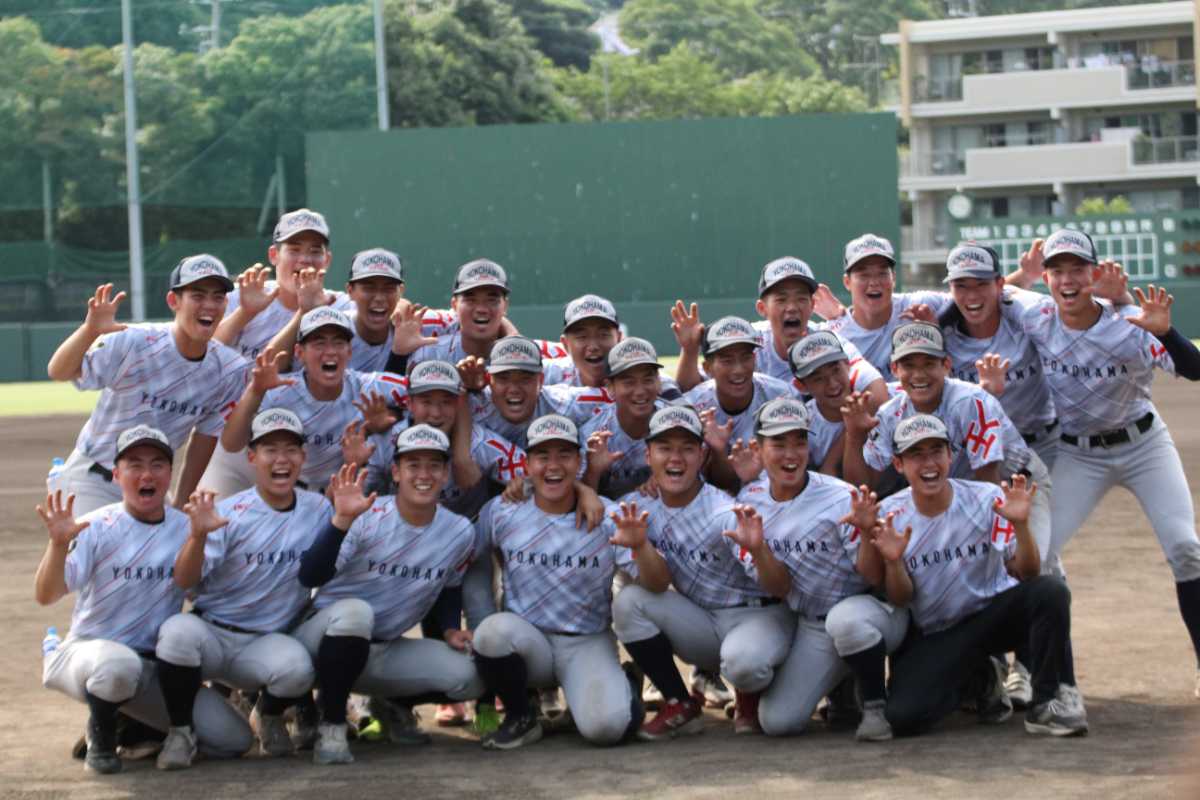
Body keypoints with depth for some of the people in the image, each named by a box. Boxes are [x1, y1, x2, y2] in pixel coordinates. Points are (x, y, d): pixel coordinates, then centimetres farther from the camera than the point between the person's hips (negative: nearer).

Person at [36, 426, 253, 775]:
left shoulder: (186, 528, 3)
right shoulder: (97, 528, -8)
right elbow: (45, 596, -18)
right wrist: (58, 544, -37)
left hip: (157, 666, 5)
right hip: (88, 651, -5)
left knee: (234, 739, -10)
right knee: (118, 664, -42)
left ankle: (134, 729, 17)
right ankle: (100, 734, -7)